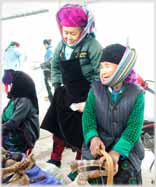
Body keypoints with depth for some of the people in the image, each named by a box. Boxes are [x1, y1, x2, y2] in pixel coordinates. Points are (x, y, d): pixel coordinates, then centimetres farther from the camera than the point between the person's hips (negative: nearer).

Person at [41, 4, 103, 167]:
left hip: (85, 98, -6)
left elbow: (100, 74, -20)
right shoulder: (61, 45, 1)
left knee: (80, 134, 5)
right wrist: (57, 87, 6)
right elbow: (55, 67, 15)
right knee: (58, 128, 15)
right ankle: (55, 160, 33)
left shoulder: (92, 45, -20)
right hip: (65, 95, 6)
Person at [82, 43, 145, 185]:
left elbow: (134, 126, -13)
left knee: (127, 179, -2)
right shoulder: (96, 89, 0)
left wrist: (117, 151, -25)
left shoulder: (136, 93, -7)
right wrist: (93, 137, -27)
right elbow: (88, 115, -7)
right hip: (99, 145, 1)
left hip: (126, 147, -1)